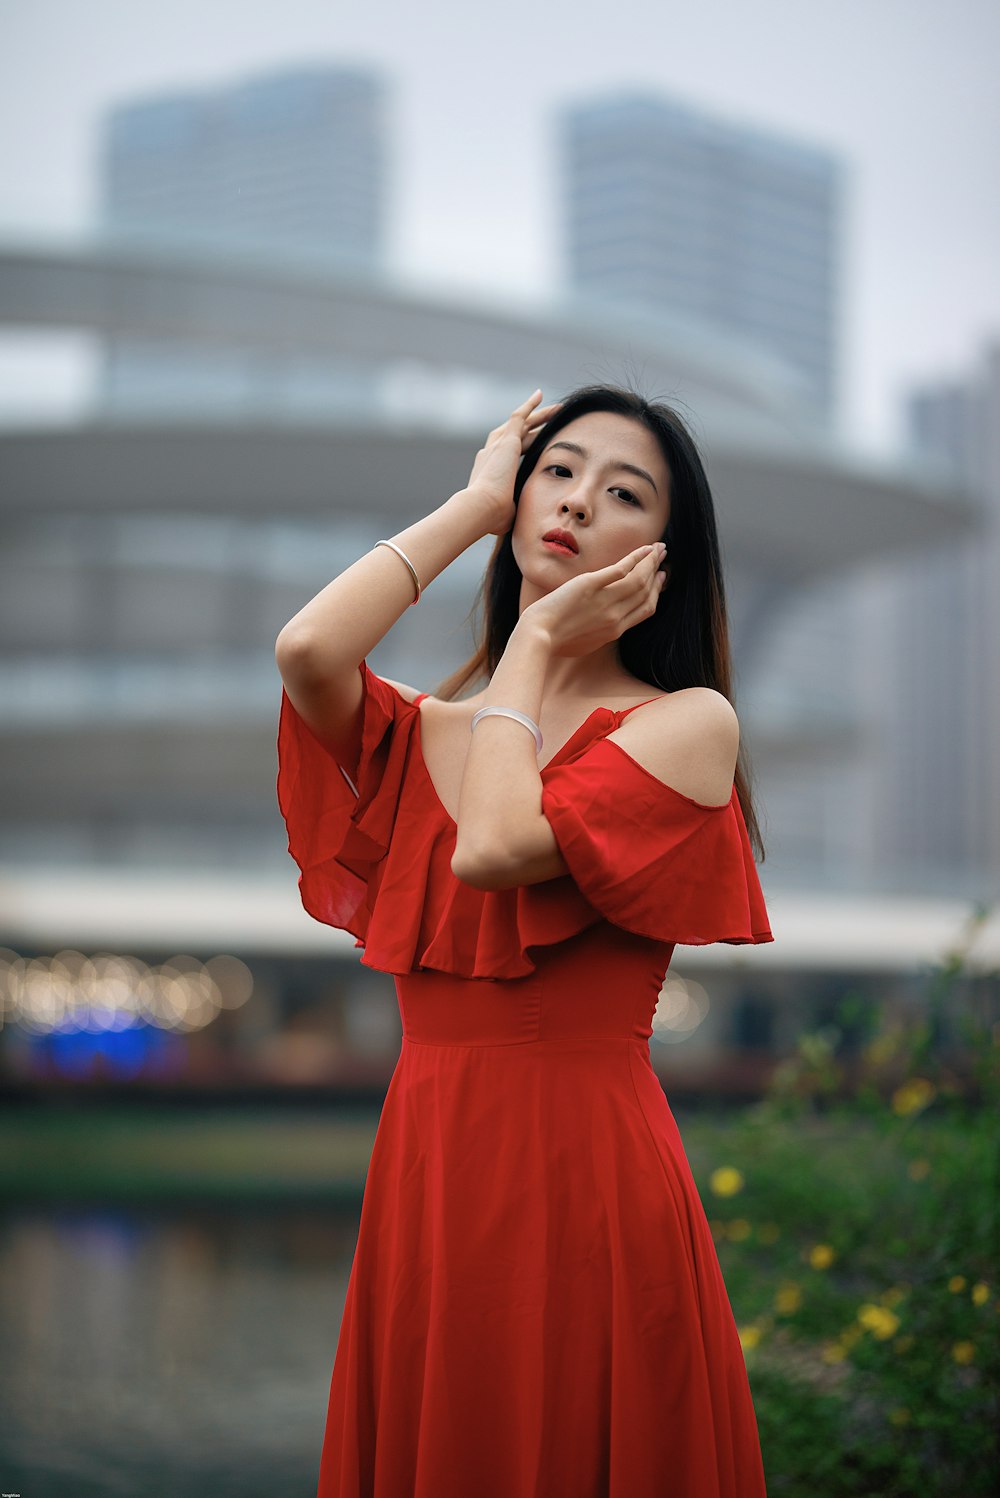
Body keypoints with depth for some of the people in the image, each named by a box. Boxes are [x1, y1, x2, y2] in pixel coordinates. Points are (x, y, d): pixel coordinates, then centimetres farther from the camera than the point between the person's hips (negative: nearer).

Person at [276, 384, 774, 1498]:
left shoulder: (689, 724, -1)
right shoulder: (420, 732, 11)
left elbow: (494, 849, -17)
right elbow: (306, 650, -13)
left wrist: (537, 643, -3)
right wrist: (474, 507, 1)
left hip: (589, 1165, -4)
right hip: (420, 1165, 4)